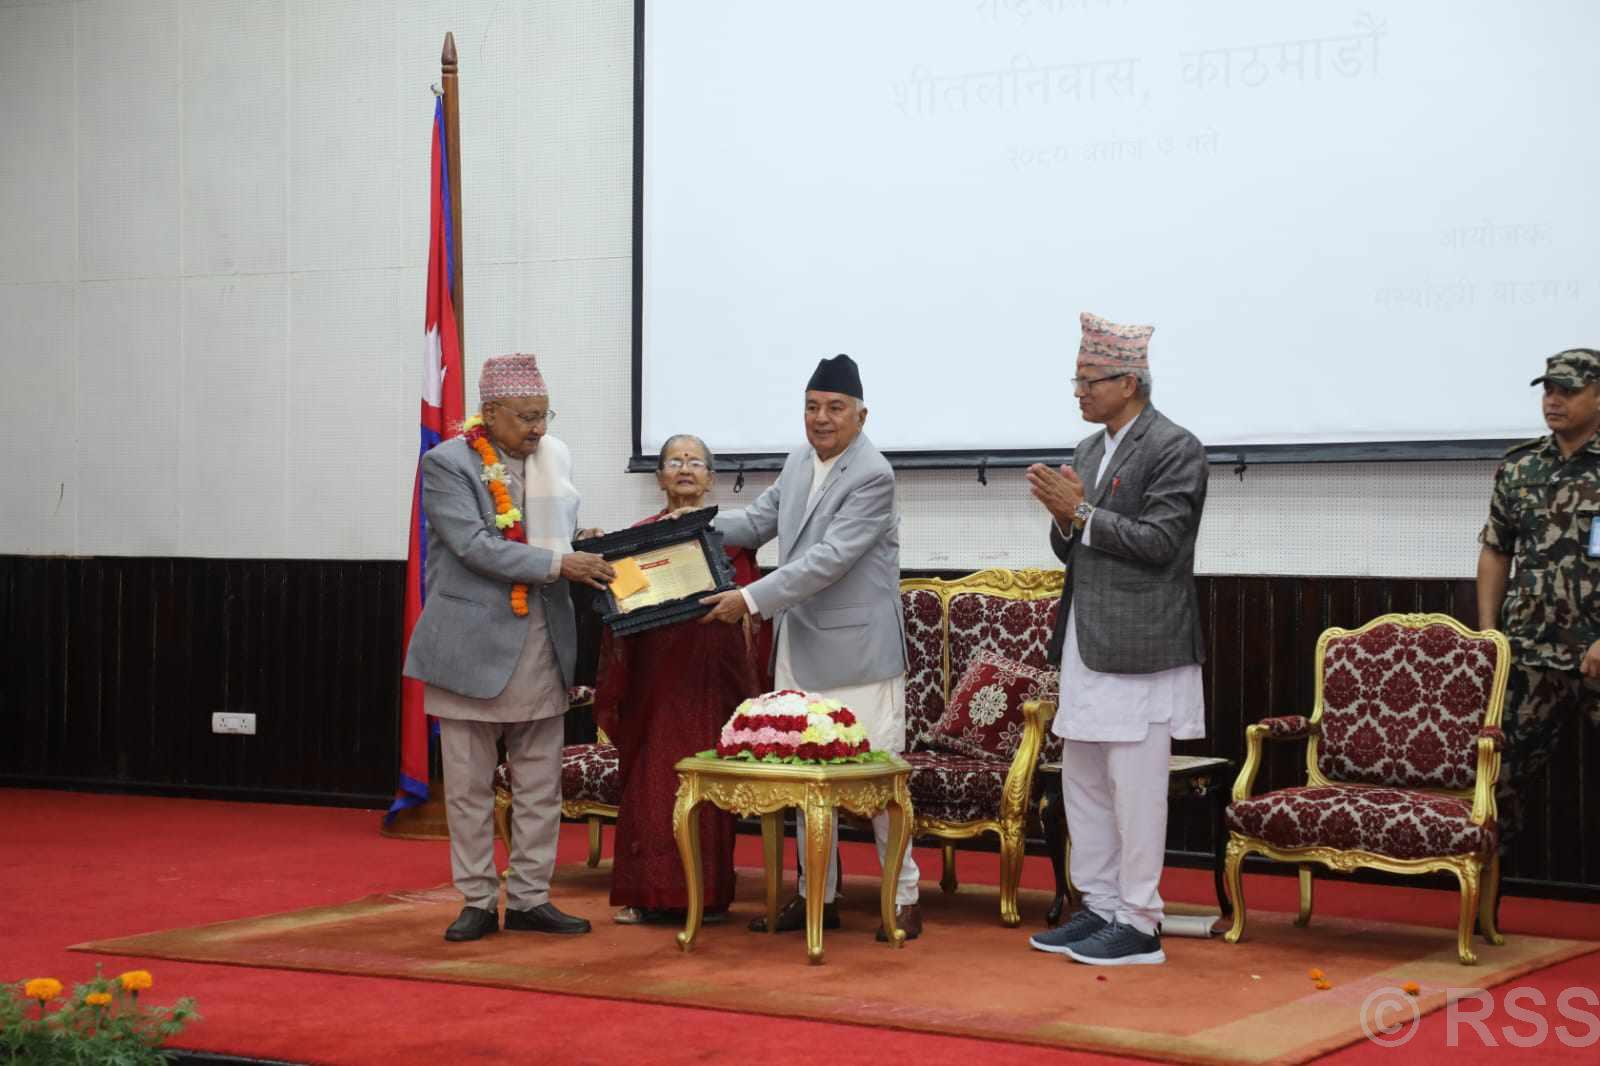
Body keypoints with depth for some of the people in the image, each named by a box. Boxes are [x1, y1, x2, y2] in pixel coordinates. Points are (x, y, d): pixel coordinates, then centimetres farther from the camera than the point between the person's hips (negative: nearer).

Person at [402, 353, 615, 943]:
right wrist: (559, 564, -23)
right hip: (473, 644, -4)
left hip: (541, 645, 4)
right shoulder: (446, 464, -9)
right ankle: (478, 900, 13)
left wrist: (584, 545, -4)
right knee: (469, 785, 4)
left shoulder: (553, 459, 7)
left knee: (540, 785, 7)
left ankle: (529, 897, 16)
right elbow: (474, 545, -18)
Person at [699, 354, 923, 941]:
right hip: (798, 649, 8)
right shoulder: (800, 460, 9)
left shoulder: (873, 475, -17)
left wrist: (752, 599, -24)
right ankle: (816, 894, 24)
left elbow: (829, 559, -23)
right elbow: (759, 519, 19)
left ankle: (903, 898, 9)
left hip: (856, 649, -8)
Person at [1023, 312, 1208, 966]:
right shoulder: (1088, 451, 16)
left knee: (1135, 790, -4)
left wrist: (1081, 511, -15)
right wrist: (1063, 517, -4)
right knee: (1082, 784, 13)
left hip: (1140, 649, -9)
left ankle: (1139, 925, 3)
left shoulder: (1174, 448, -9)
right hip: (1087, 647, 9)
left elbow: (1160, 541, -17)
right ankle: (1100, 908, 23)